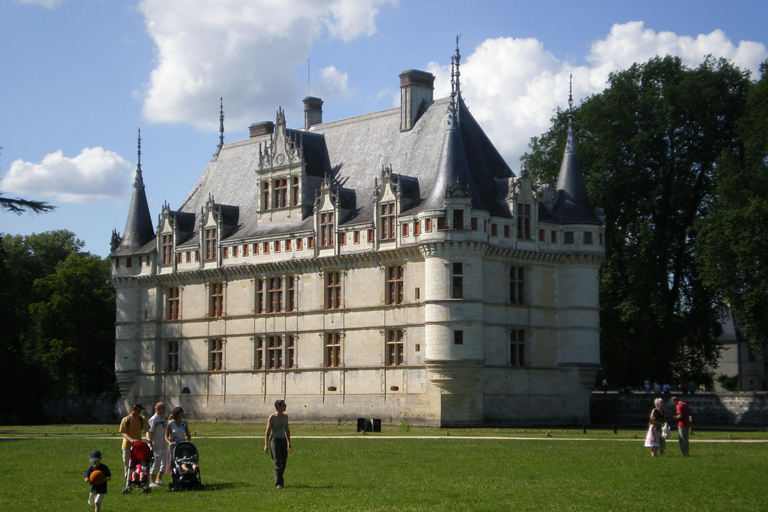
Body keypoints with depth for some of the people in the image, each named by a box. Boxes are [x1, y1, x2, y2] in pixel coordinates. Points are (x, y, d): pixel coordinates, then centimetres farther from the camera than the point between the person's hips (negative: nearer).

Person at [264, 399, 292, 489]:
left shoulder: (285, 416, 8)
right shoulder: (272, 417, -8)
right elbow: (267, 431, -6)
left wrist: (289, 442, 20)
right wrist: (266, 445, -10)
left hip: (283, 440, 6)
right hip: (274, 440, -6)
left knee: (283, 462, 6)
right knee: (277, 462, -12)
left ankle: (279, 480, 25)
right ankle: (278, 483, -15)